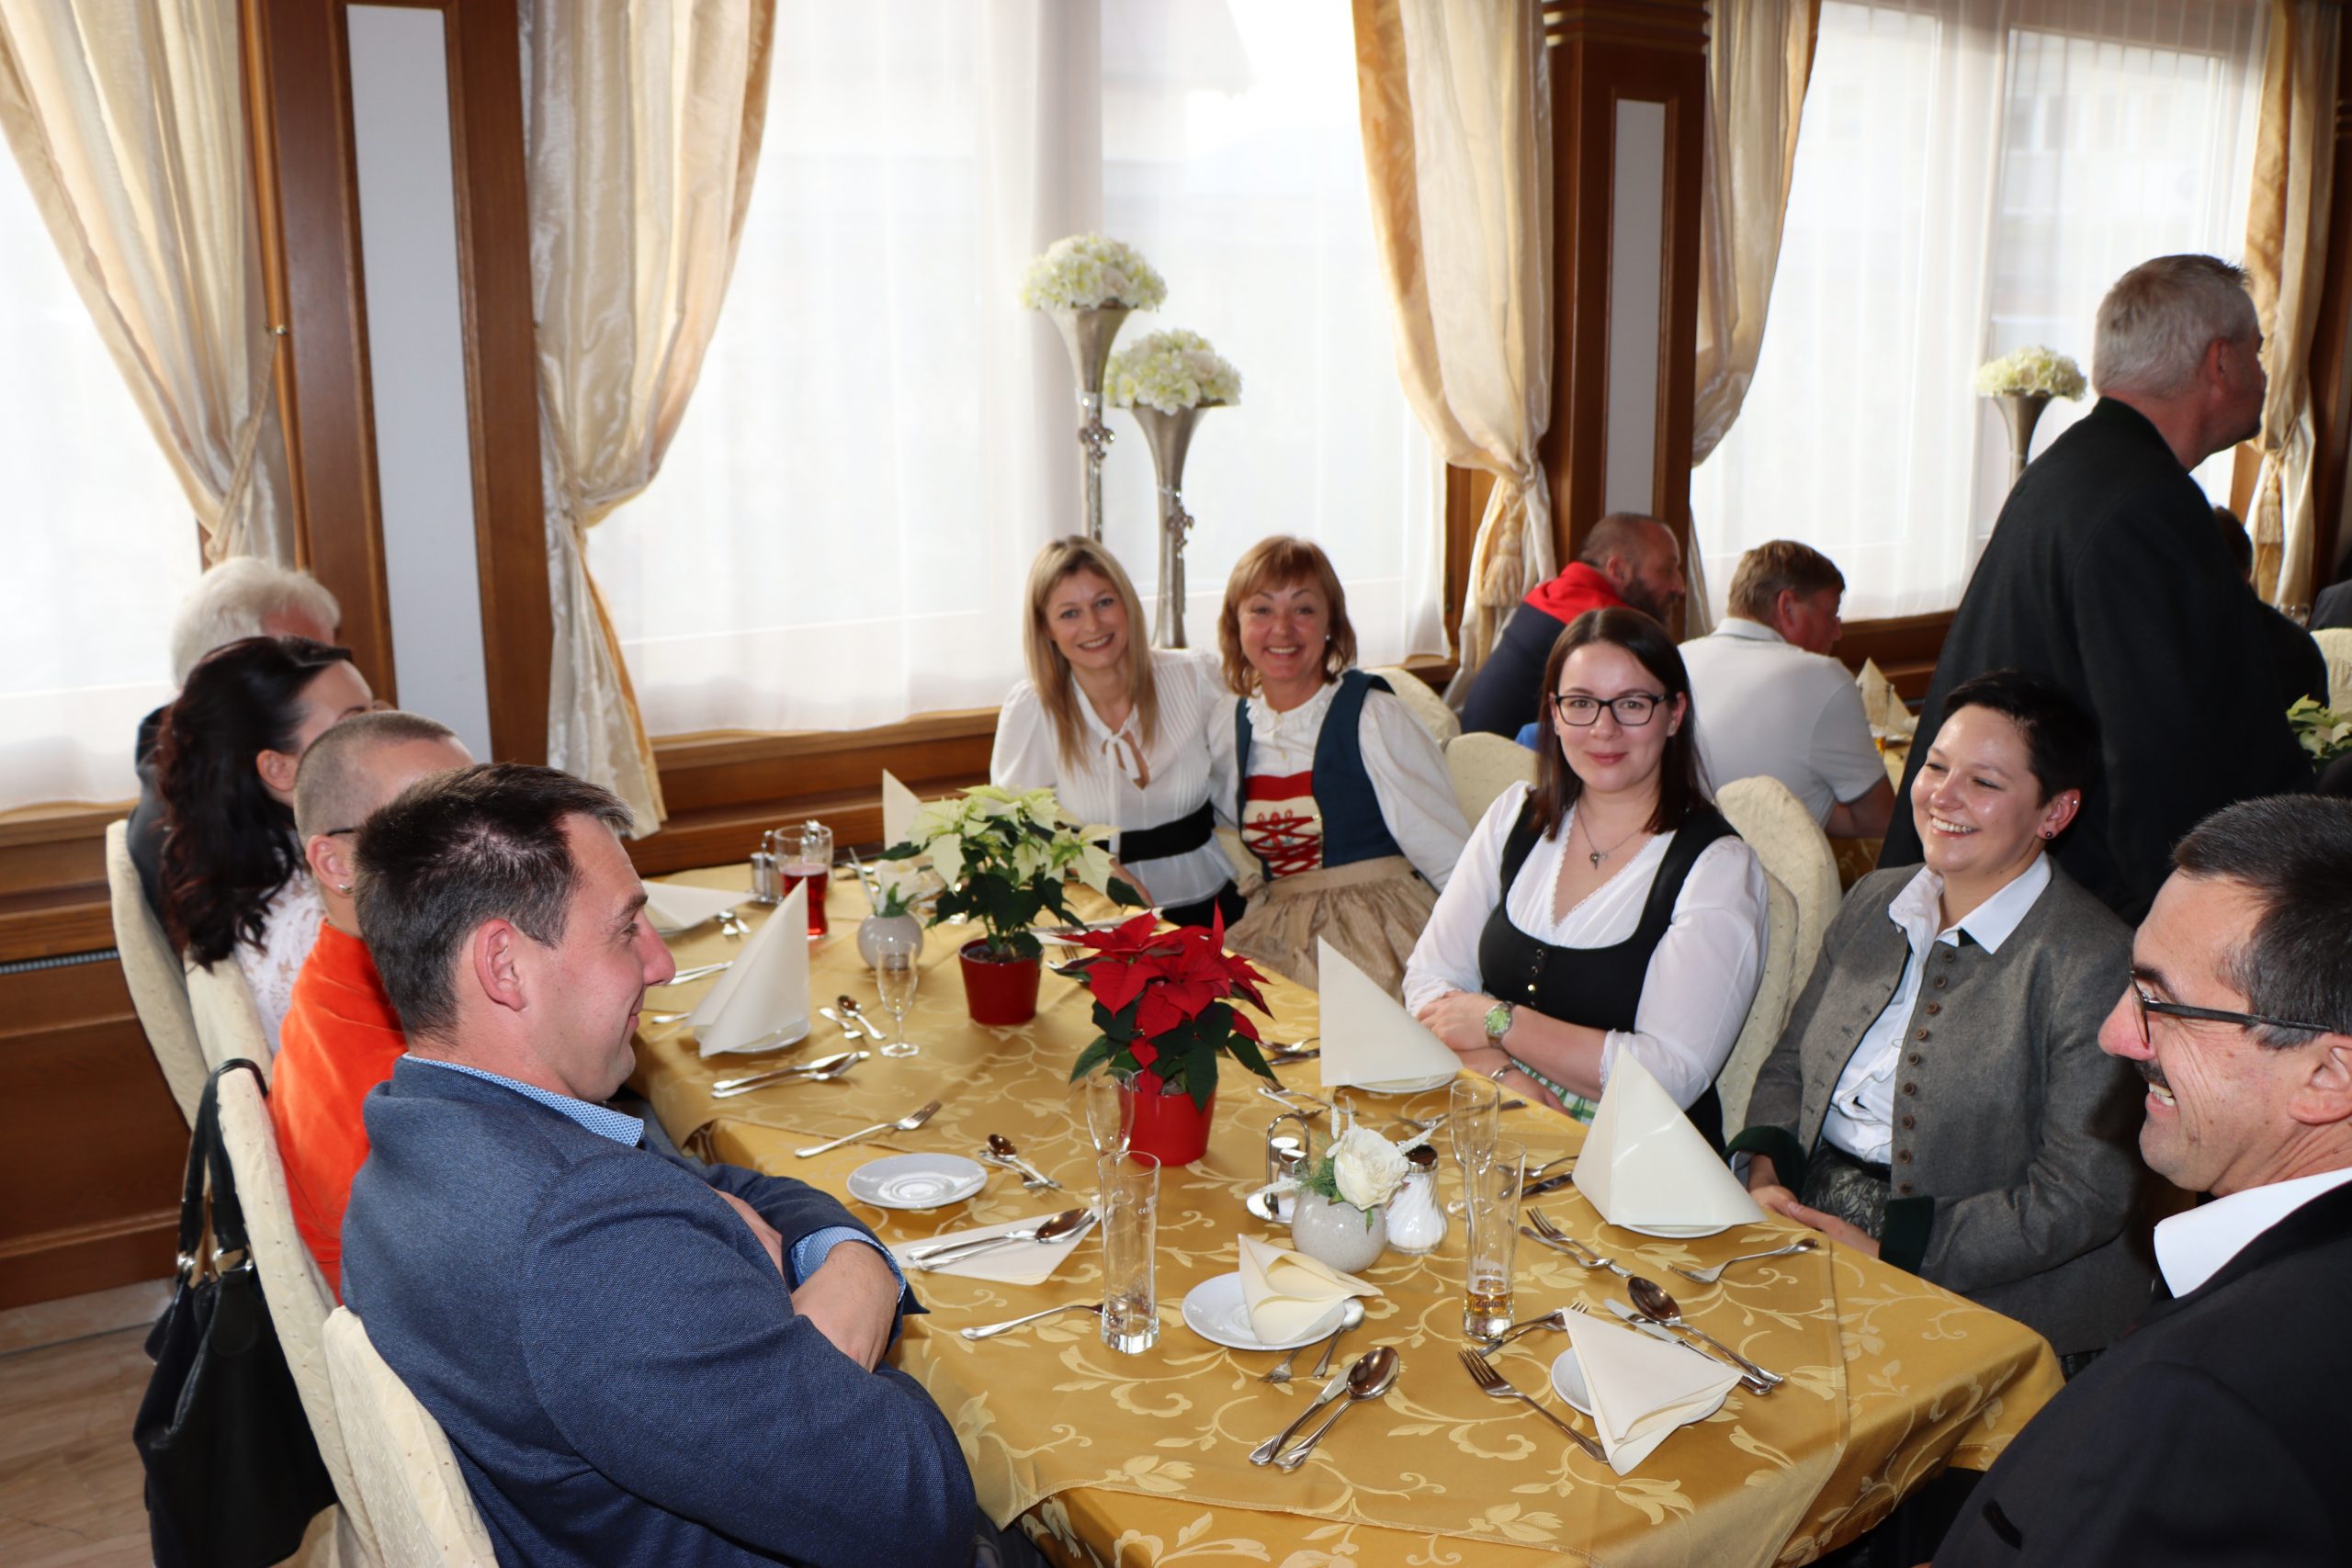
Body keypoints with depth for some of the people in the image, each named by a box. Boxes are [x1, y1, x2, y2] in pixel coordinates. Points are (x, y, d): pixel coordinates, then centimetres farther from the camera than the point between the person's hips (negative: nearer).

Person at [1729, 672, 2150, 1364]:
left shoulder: (2095, 964, -11)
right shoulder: (1873, 901, 11)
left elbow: (2083, 1194, -14)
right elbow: (1789, 1065, 16)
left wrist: (1890, 1252, -18)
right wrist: (1765, 1175, -4)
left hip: (1988, 1306, -6)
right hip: (1807, 1223, 7)